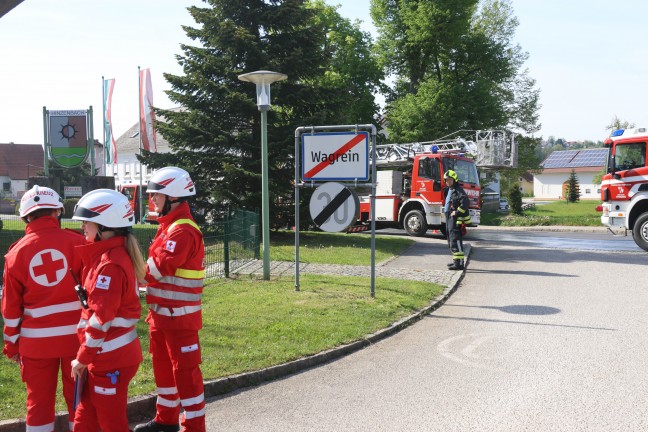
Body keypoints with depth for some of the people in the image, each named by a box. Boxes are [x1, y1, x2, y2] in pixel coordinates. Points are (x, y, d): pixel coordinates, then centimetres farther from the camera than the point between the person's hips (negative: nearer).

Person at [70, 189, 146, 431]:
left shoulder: (110, 264, -21)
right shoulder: (106, 255, 10)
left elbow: (100, 318, -22)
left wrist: (82, 358, -13)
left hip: (111, 358, -9)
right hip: (106, 355, 9)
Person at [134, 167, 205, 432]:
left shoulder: (183, 230, -19)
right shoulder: (168, 226, 14)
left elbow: (159, 267, -25)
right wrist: (154, 308, 7)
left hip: (179, 315, -10)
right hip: (162, 312, 10)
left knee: (185, 370, -1)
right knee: (163, 366, 20)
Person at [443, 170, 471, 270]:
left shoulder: (458, 190, -13)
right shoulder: (449, 190, 18)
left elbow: (466, 202, -25)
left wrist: (457, 212, -22)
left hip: (456, 220, -11)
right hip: (449, 218, 11)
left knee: (455, 241, -13)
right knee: (451, 241, 16)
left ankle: (459, 263, -14)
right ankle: (456, 261, 25)